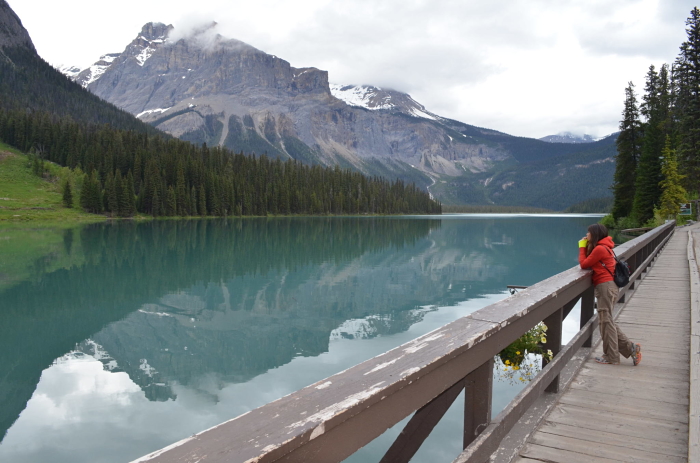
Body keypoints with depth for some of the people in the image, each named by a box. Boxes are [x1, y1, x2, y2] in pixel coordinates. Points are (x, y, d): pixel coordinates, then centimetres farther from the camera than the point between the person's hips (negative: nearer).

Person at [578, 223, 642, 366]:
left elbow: (584, 264, -10)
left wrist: (582, 246, -1)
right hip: (608, 286, 10)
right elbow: (588, 262, 15)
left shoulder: (599, 249, -12)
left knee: (605, 322, -3)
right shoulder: (604, 247, 19)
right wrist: (585, 246, 9)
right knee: (607, 322, 14)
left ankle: (611, 357, 5)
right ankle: (631, 348, 13)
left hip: (605, 286, -10)